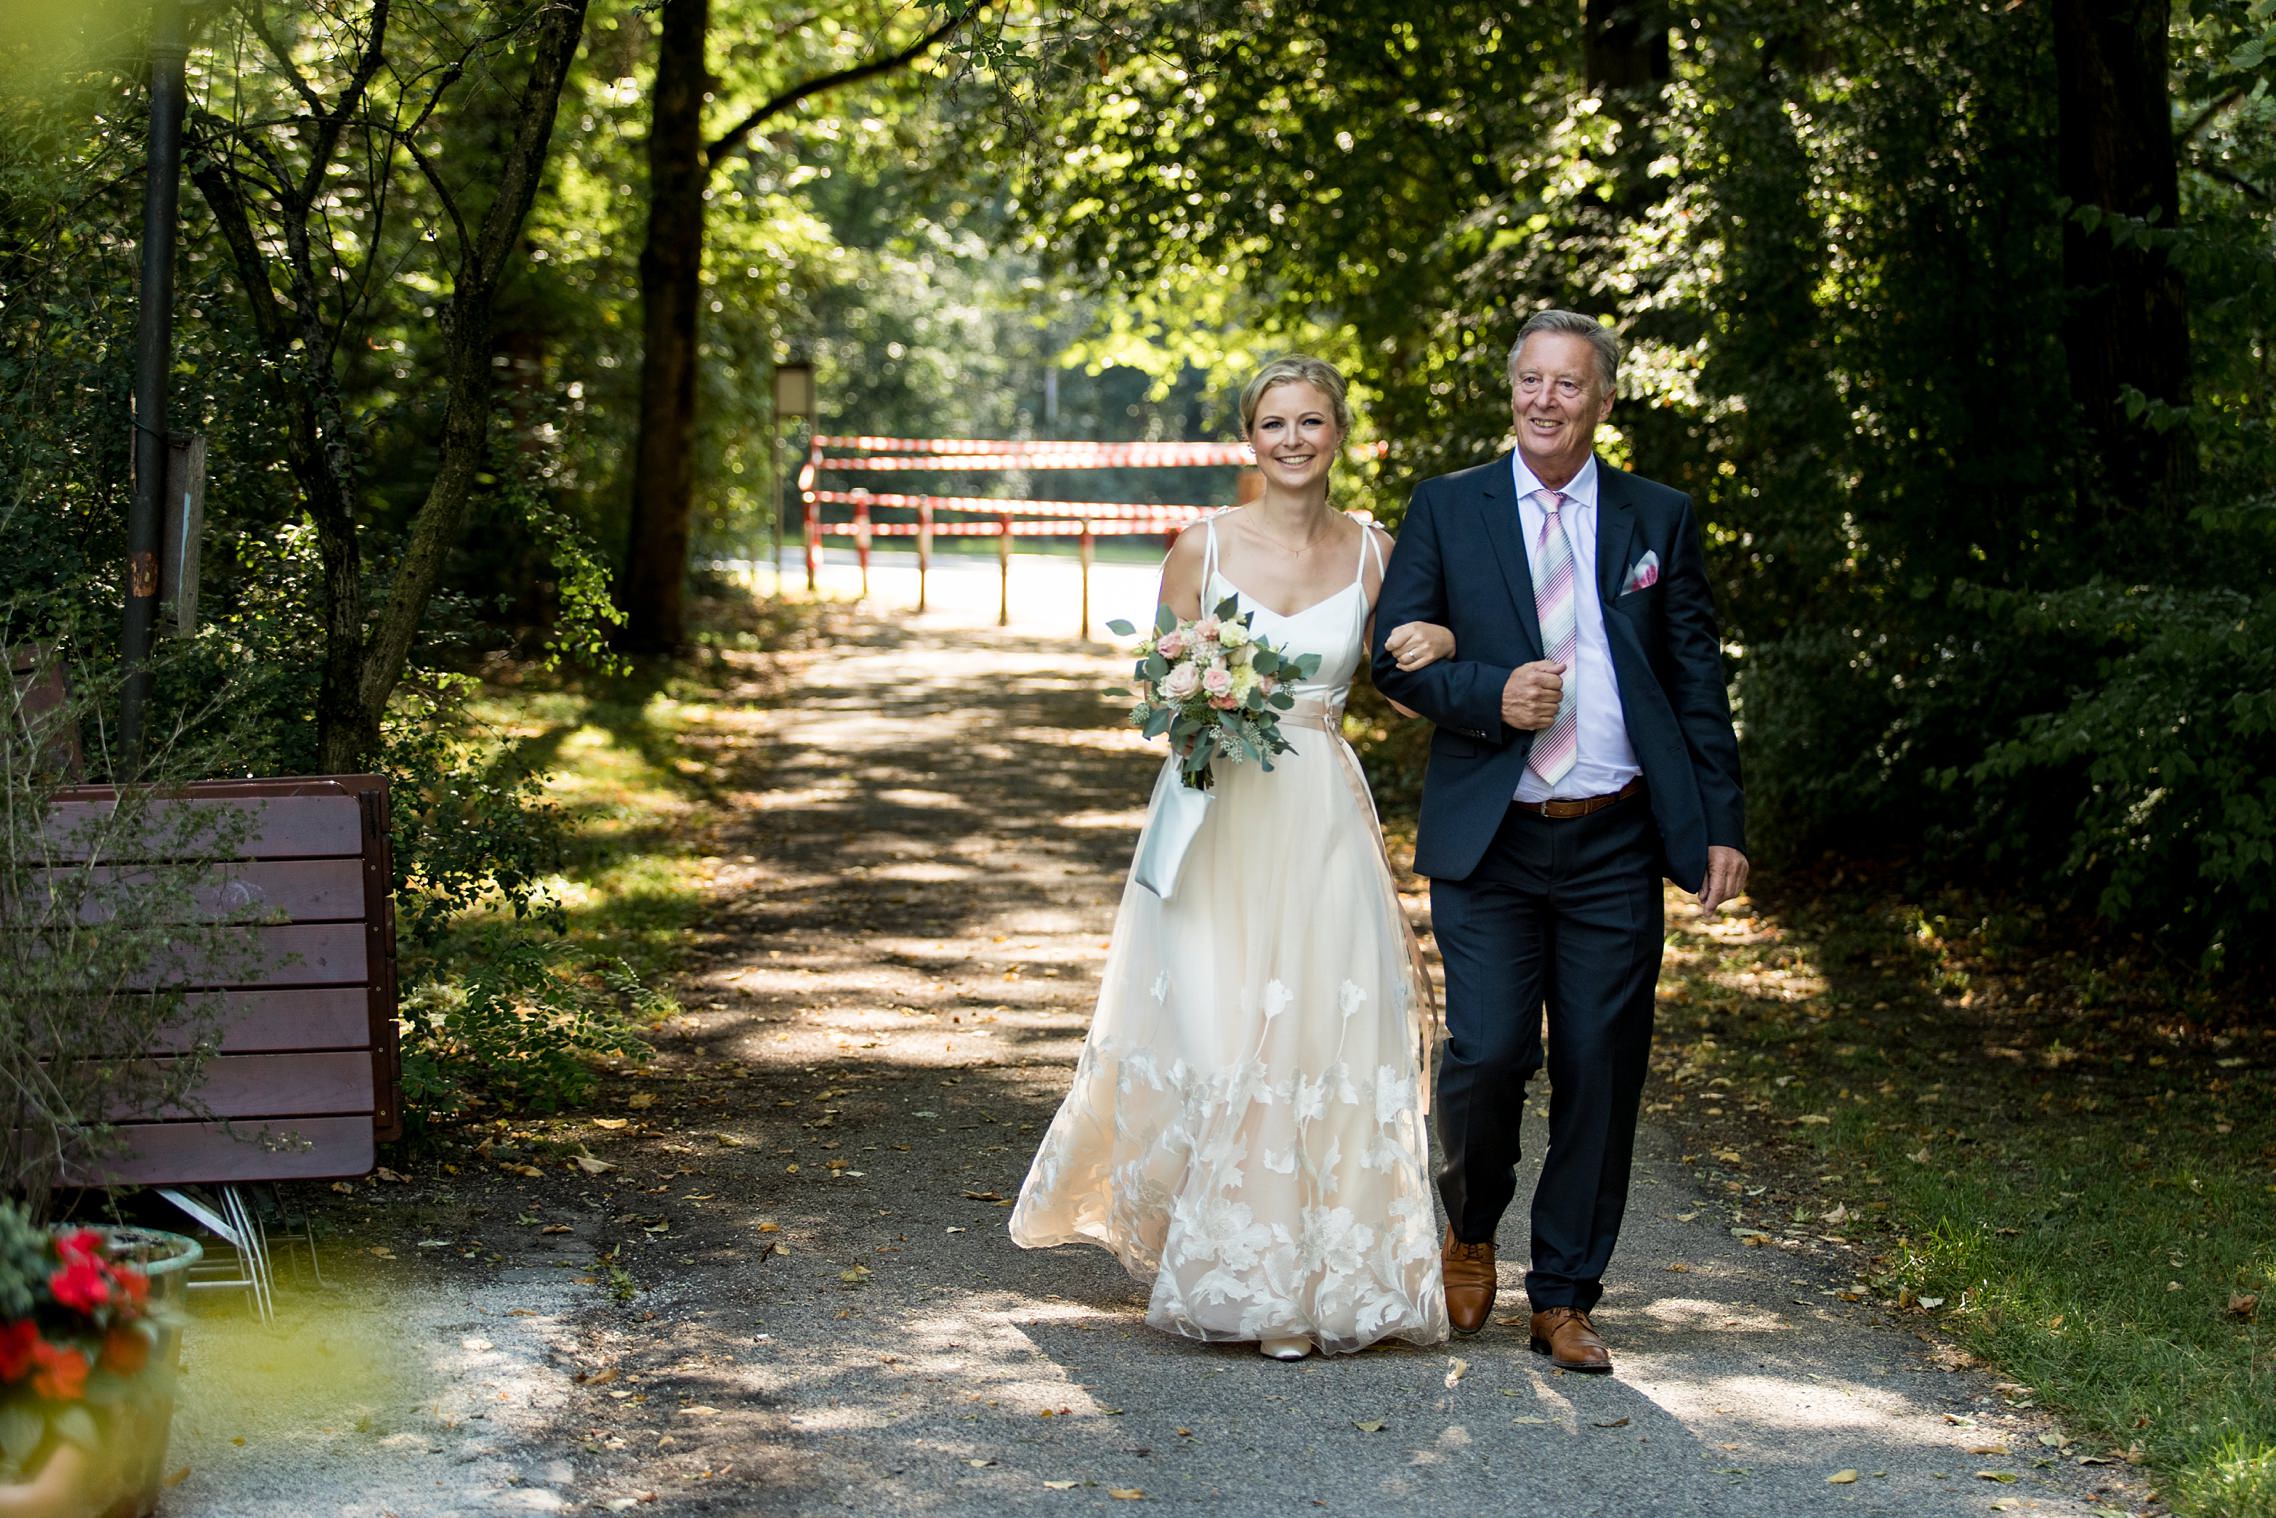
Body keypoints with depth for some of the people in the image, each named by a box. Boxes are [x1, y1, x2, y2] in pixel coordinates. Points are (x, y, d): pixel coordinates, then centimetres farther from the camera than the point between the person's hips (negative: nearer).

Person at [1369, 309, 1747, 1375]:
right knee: (1489, 1054, -10)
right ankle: (1471, 1225, 21)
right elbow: (1395, 656, 4)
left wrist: (1723, 826, 3)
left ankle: (1566, 1298, 16)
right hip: (1488, 842, -1)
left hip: (1615, 847, 1)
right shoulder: (1446, 508, 6)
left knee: (1600, 1072, 2)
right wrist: (1491, 695, -14)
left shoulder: (1660, 518, 8)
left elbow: (1698, 680, 9)